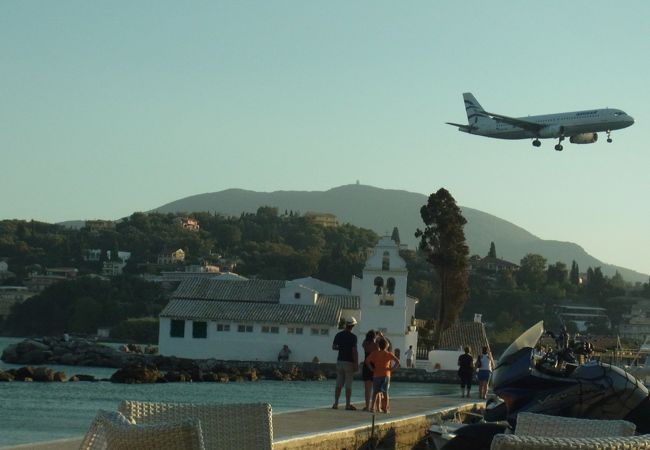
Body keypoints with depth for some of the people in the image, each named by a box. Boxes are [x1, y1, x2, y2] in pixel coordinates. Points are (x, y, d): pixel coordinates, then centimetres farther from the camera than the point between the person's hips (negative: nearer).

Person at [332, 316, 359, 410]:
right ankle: (348, 404, -1)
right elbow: (354, 351, -15)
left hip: (340, 361, 5)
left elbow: (333, 347, 14)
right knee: (348, 385, -1)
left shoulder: (338, 335, 4)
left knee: (339, 384, 8)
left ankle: (336, 403, 5)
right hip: (349, 362, -5)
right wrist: (356, 364, -12)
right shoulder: (353, 337, -12)